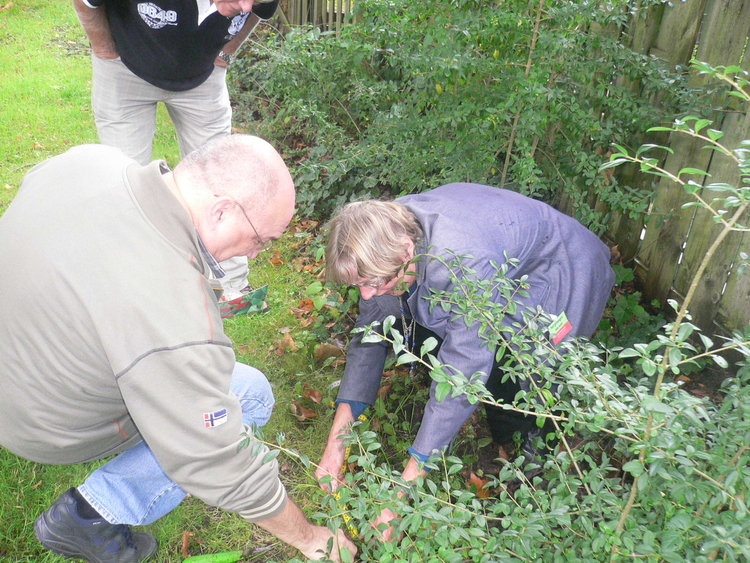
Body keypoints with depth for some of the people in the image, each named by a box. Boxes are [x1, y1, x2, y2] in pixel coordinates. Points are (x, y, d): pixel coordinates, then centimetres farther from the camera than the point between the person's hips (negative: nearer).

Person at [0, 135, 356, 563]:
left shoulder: (88, 158, -19)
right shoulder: (178, 321, -39)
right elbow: (220, 470, -28)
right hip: (51, 428, -7)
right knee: (251, 395, -4)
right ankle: (92, 514, 1)